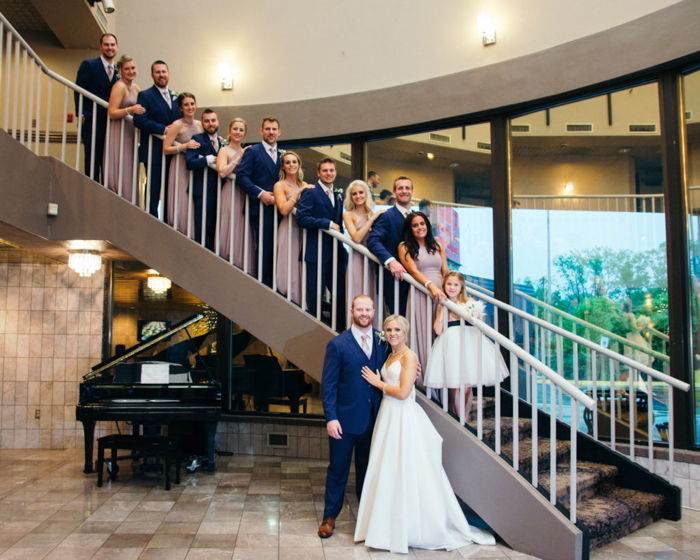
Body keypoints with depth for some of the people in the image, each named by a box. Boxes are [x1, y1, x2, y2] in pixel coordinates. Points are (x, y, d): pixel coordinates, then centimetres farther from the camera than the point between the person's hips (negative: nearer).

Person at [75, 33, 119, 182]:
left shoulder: (118, 71, 16)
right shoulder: (88, 65, 2)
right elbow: (78, 92, -4)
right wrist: (82, 114, -14)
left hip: (111, 123, 5)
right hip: (92, 121, -4)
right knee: (93, 160, -6)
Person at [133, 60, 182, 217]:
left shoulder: (175, 97, 18)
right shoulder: (145, 96, -2)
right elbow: (139, 120, -15)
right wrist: (163, 129, -18)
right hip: (154, 151, -6)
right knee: (153, 190, -4)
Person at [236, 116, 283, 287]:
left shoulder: (282, 155, 18)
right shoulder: (253, 152, 0)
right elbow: (241, 177, -9)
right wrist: (260, 193, -17)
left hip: (277, 207, 5)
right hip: (260, 208, -5)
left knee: (275, 248, 5)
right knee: (263, 248, -6)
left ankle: (273, 284, 12)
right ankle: (262, 284, 1)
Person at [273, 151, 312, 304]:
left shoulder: (304, 185, 15)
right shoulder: (280, 185, 0)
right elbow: (284, 210, -13)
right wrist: (298, 192, -12)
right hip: (289, 230, -5)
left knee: (303, 270, 4)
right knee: (290, 268, -6)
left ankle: (302, 303, 10)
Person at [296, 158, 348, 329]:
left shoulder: (338, 196, 18)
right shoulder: (310, 193, -5)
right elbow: (301, 218, -17)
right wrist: (328, 224, -17)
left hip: (336, 252, 6)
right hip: (317, 252, -6)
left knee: (340, 294, 8)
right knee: (315, 295, 1)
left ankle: (339, 328, 18)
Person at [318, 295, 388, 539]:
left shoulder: (382, 342, 4)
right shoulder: (337, 344, -7)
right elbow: (328, 384, -8)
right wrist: (330, 417, -14)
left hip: (373, 419, 3)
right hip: (345, 419, -3)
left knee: (367, 469, 16)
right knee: (338, 470, 8)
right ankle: (329, 517, 22)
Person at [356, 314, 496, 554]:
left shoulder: (409, 356, -11)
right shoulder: (390, 356, 14)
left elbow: (403, 392, -18)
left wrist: (378, 383, -8)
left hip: (404, 419, -8)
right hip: (388, 417, 8)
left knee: (406, 473, -2)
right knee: (387, 473, 10)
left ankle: (411, 529, 11)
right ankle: (391, 526, 21)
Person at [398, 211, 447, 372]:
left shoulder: (437, 245, 17)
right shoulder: (405, 247, 4)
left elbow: (445, 272, 12)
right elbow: (413, 270, -9)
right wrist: (431, 285, -24)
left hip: (441, 294, 4)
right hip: (420, 295, -4)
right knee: (423, 335, -4)